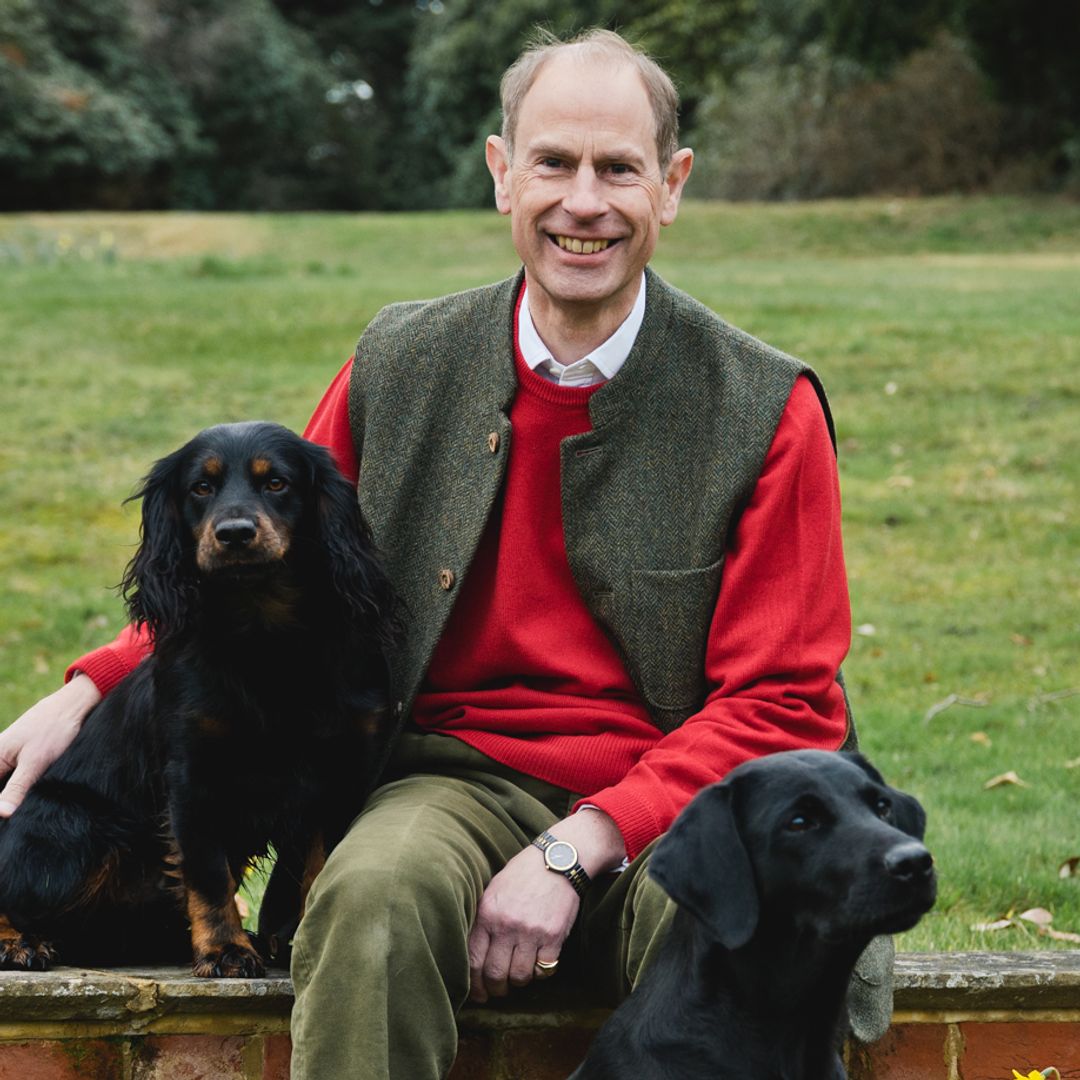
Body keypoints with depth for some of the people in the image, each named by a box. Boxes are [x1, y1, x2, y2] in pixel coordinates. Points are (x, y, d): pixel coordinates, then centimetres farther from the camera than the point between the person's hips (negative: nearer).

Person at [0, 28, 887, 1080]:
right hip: (464, 784, 2)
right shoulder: (399, 368, 8)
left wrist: (575, 849, -15)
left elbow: (780, 705, -2)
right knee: (371, 895, -34)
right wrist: (90, 690, 2)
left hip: (679, 805, -1)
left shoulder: (768, 411, 0)